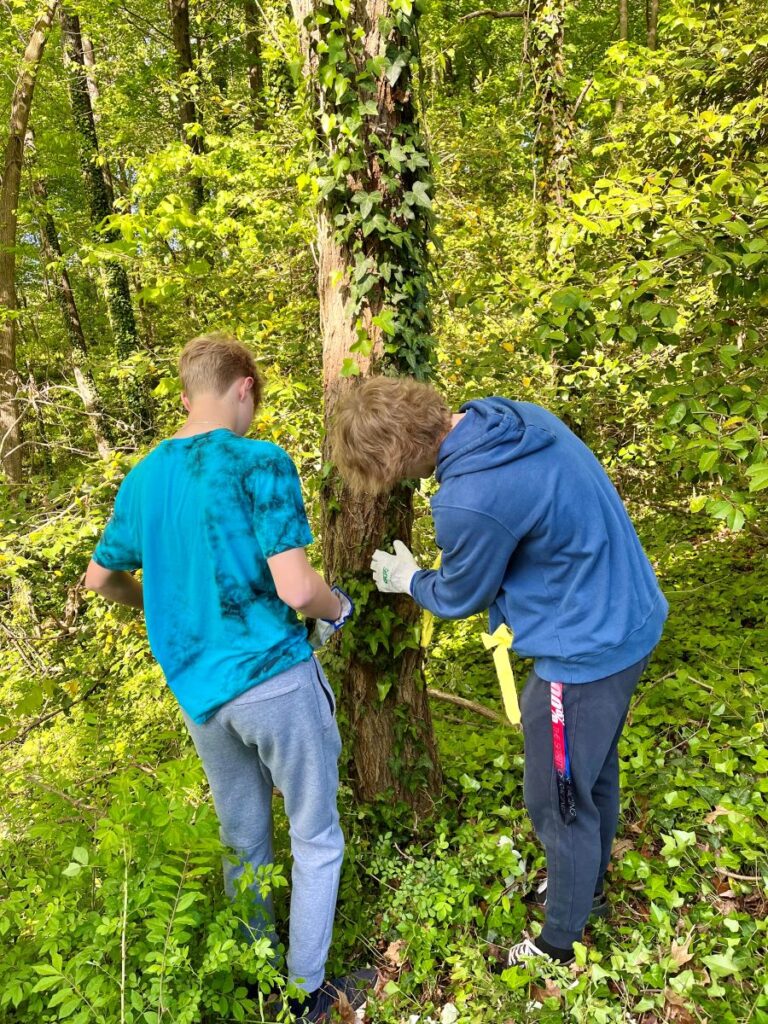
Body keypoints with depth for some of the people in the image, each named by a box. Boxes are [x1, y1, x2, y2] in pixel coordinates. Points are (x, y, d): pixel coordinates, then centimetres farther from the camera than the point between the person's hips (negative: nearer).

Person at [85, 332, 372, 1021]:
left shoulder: (142, 478, 5)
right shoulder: (260, 464, -16)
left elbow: (101, 578, 17)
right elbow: (296, 588, -23)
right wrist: (338, 608, -2)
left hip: (198, 693, 6)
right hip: (274, 680, -6)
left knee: (244, 842, 24)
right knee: (316, 840, 15)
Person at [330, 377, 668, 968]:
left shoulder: (468, 503, -31)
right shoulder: (521, 415, -5)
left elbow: (459, 597, -10)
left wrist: (408, 579, 10)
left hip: (583, 657, -9)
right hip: (632, 621, 9)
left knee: (559, 802, 14)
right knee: (595, 775, 28)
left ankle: (559, 945, 39)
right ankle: (587, 886, 53)